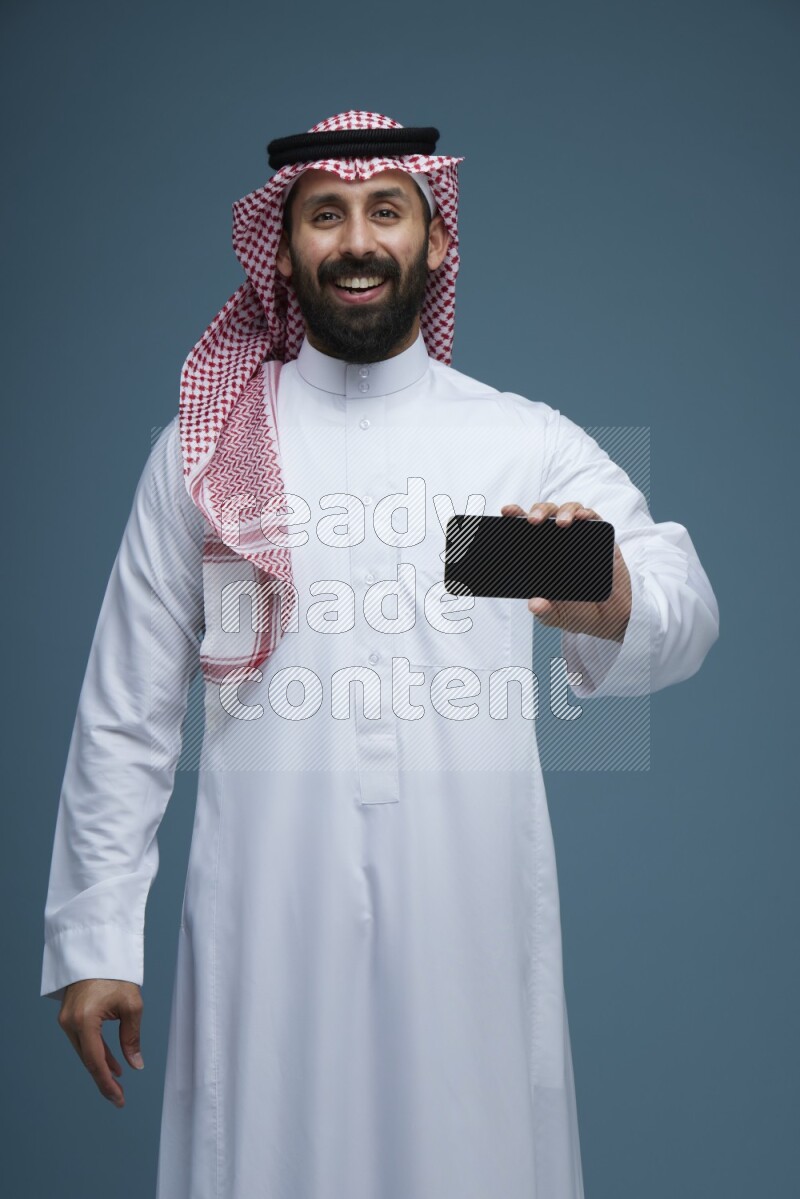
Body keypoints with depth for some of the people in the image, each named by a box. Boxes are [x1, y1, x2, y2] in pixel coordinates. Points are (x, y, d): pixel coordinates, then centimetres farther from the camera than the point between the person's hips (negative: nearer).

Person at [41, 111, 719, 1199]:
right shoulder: (201, 450, 5)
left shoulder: (532, 443, 4)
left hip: (472, 913, 0)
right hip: (264, 916, 0)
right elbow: (125, 714, 6)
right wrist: (93, 940, 2)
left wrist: (613, 606, -35)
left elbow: (688, 615, -12)